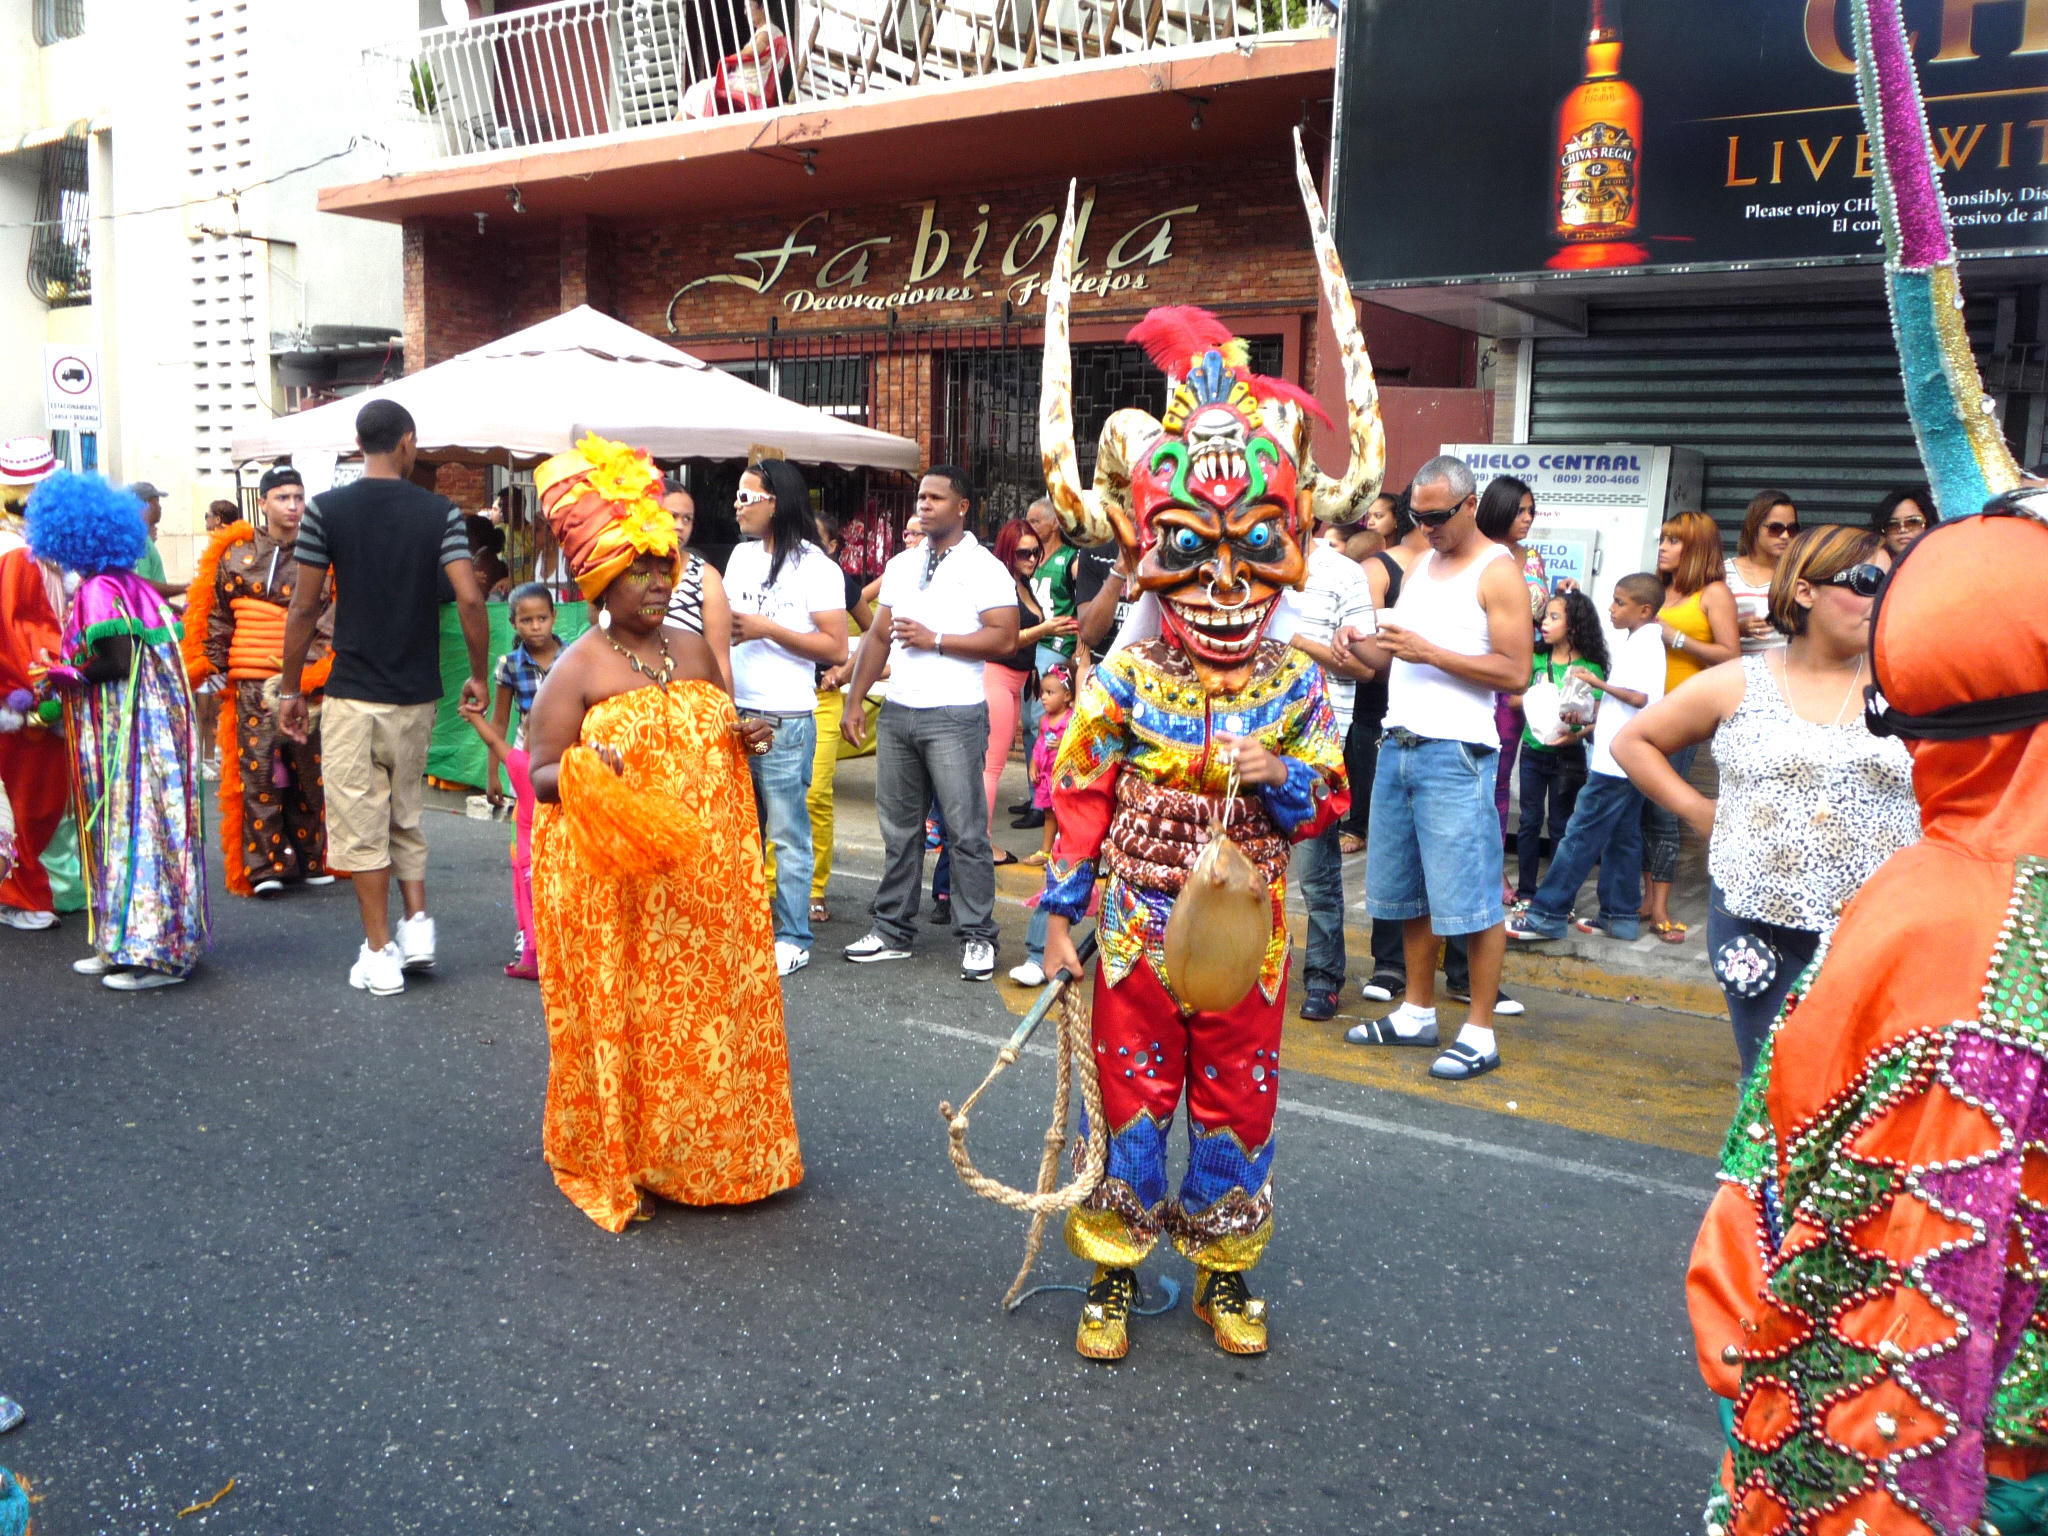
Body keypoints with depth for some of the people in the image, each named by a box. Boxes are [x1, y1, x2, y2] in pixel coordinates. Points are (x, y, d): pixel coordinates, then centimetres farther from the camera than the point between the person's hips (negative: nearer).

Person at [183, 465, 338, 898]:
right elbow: (217, 616, 13)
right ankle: (264, 866, 0)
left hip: (308, 682, 0)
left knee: (307, 769, 5)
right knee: (258, 770, -3)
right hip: (252, 681, 0)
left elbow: (329, 622, -2)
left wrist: (300, 675, -11)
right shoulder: (234, 553, 8)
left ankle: (308, 860, 16)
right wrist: (214, 664, 6)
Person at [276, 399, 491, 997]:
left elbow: (304, 607, -4)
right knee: (405, 816, 21)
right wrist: (479, 676, 2)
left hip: (352, 694, -2)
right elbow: (470, 599, -10)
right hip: (416, 695, 2)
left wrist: (291, 689, 5)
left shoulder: (326, 510, -4)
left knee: (362, 824, 5)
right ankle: (417, 922, 11)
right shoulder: (440, 512, -2)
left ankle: (379, 955, 9)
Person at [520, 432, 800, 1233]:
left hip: (704, 877, 5)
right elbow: (541, 774, -6)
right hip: (615, 884, -5)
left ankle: (705, 1153, 28)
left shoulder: (694, 650, 11)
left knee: (710, 1006, 10)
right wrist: (584, 773, -27)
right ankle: (618, 1164, 18)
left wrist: (745, 740, 0)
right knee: (621, 1016, 1)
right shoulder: (577, 669, -6)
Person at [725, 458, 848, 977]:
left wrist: (767, 629, -15)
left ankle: (792, 939, 8)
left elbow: (836, 648, -12)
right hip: (734, 713, 7)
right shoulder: (742, 555, 14)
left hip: (784, 720, -6)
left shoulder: (816, 567, -6)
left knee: (787, 835, 0)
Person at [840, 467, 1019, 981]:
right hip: (897, 712, 6)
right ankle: (894, 930, 20)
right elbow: (877, 637, 16)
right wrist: (855, 702, 8)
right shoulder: (900, 565, 16)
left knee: (965, 831, -3)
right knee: (898, 828, 11)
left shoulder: (984, 568, -3)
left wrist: (935, 639, -14)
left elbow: (1004, 638, -13)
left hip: (955, 716, -6)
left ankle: (977, 937, 6)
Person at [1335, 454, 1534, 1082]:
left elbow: (1516, 672, -13)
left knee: (1470, 898, -4)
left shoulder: (1497, 571, -5)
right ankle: (1417, 1013, 26)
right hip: (1397, 745, 8)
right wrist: (1361, 646, 1)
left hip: (1454, 752, -8)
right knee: (1407, 893, 13)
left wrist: (1430, 652, -18)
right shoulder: (1420, 566, 18)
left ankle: (1480, 1034, 5)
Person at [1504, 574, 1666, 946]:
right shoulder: (1635, 640, 15)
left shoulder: (1646, 643, -14)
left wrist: (1600, 683, -14)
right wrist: (1590, 719, 12)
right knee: (1622, 837, 13)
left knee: (1581, 835, -7)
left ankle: (1546, 915, -5)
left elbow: (1643, 697, -25)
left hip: (1618, 760, -10)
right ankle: (1620, 915, 19)